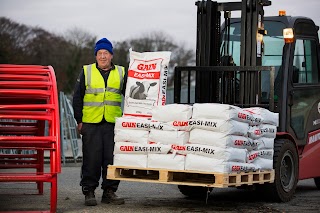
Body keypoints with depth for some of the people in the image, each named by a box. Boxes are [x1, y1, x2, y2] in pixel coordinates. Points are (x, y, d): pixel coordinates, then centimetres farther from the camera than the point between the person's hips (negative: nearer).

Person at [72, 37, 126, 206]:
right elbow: (77, 98, 8)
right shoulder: (86, 72, 7)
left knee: (112, 159, 2)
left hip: (113, 123, 1)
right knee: (91, 159, -1)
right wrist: (79, 120, 3)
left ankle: (109, 191, 11)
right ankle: (89, 192, 6)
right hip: (91, 123, -1)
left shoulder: (121, 73, 10)